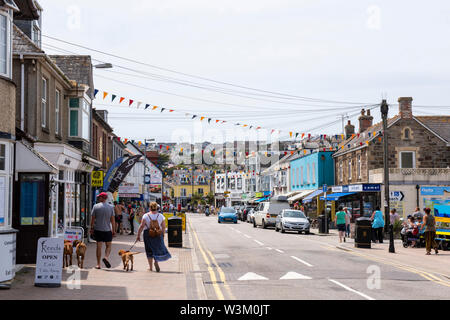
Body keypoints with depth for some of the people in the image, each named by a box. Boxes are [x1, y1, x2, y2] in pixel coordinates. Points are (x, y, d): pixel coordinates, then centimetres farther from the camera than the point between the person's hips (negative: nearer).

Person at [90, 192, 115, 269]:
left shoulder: (96, 206, -3)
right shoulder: (110, 207, -1)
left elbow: (93, 219, -2)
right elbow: (112, 220, -1)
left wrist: (91, 228, 8)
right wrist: (114, 230, 5)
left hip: (98, 229, 0)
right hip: (107, 230, 0)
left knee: (99, 246, 5)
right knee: (108, 246, 12)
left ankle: (98, 264, 7)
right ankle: (106, 257, -15)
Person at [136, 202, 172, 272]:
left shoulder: (146, 216, -6)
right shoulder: (161, 216, 0)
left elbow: (142, 226, -11)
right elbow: (163, 227, 1)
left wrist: (138, 235, -6)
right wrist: (162, 235, 15)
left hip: (147, 234, 0)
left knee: (149, 250, 10)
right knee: (158, 247, 12)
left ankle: (151, 267, 13)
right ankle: (156, 261, -16)